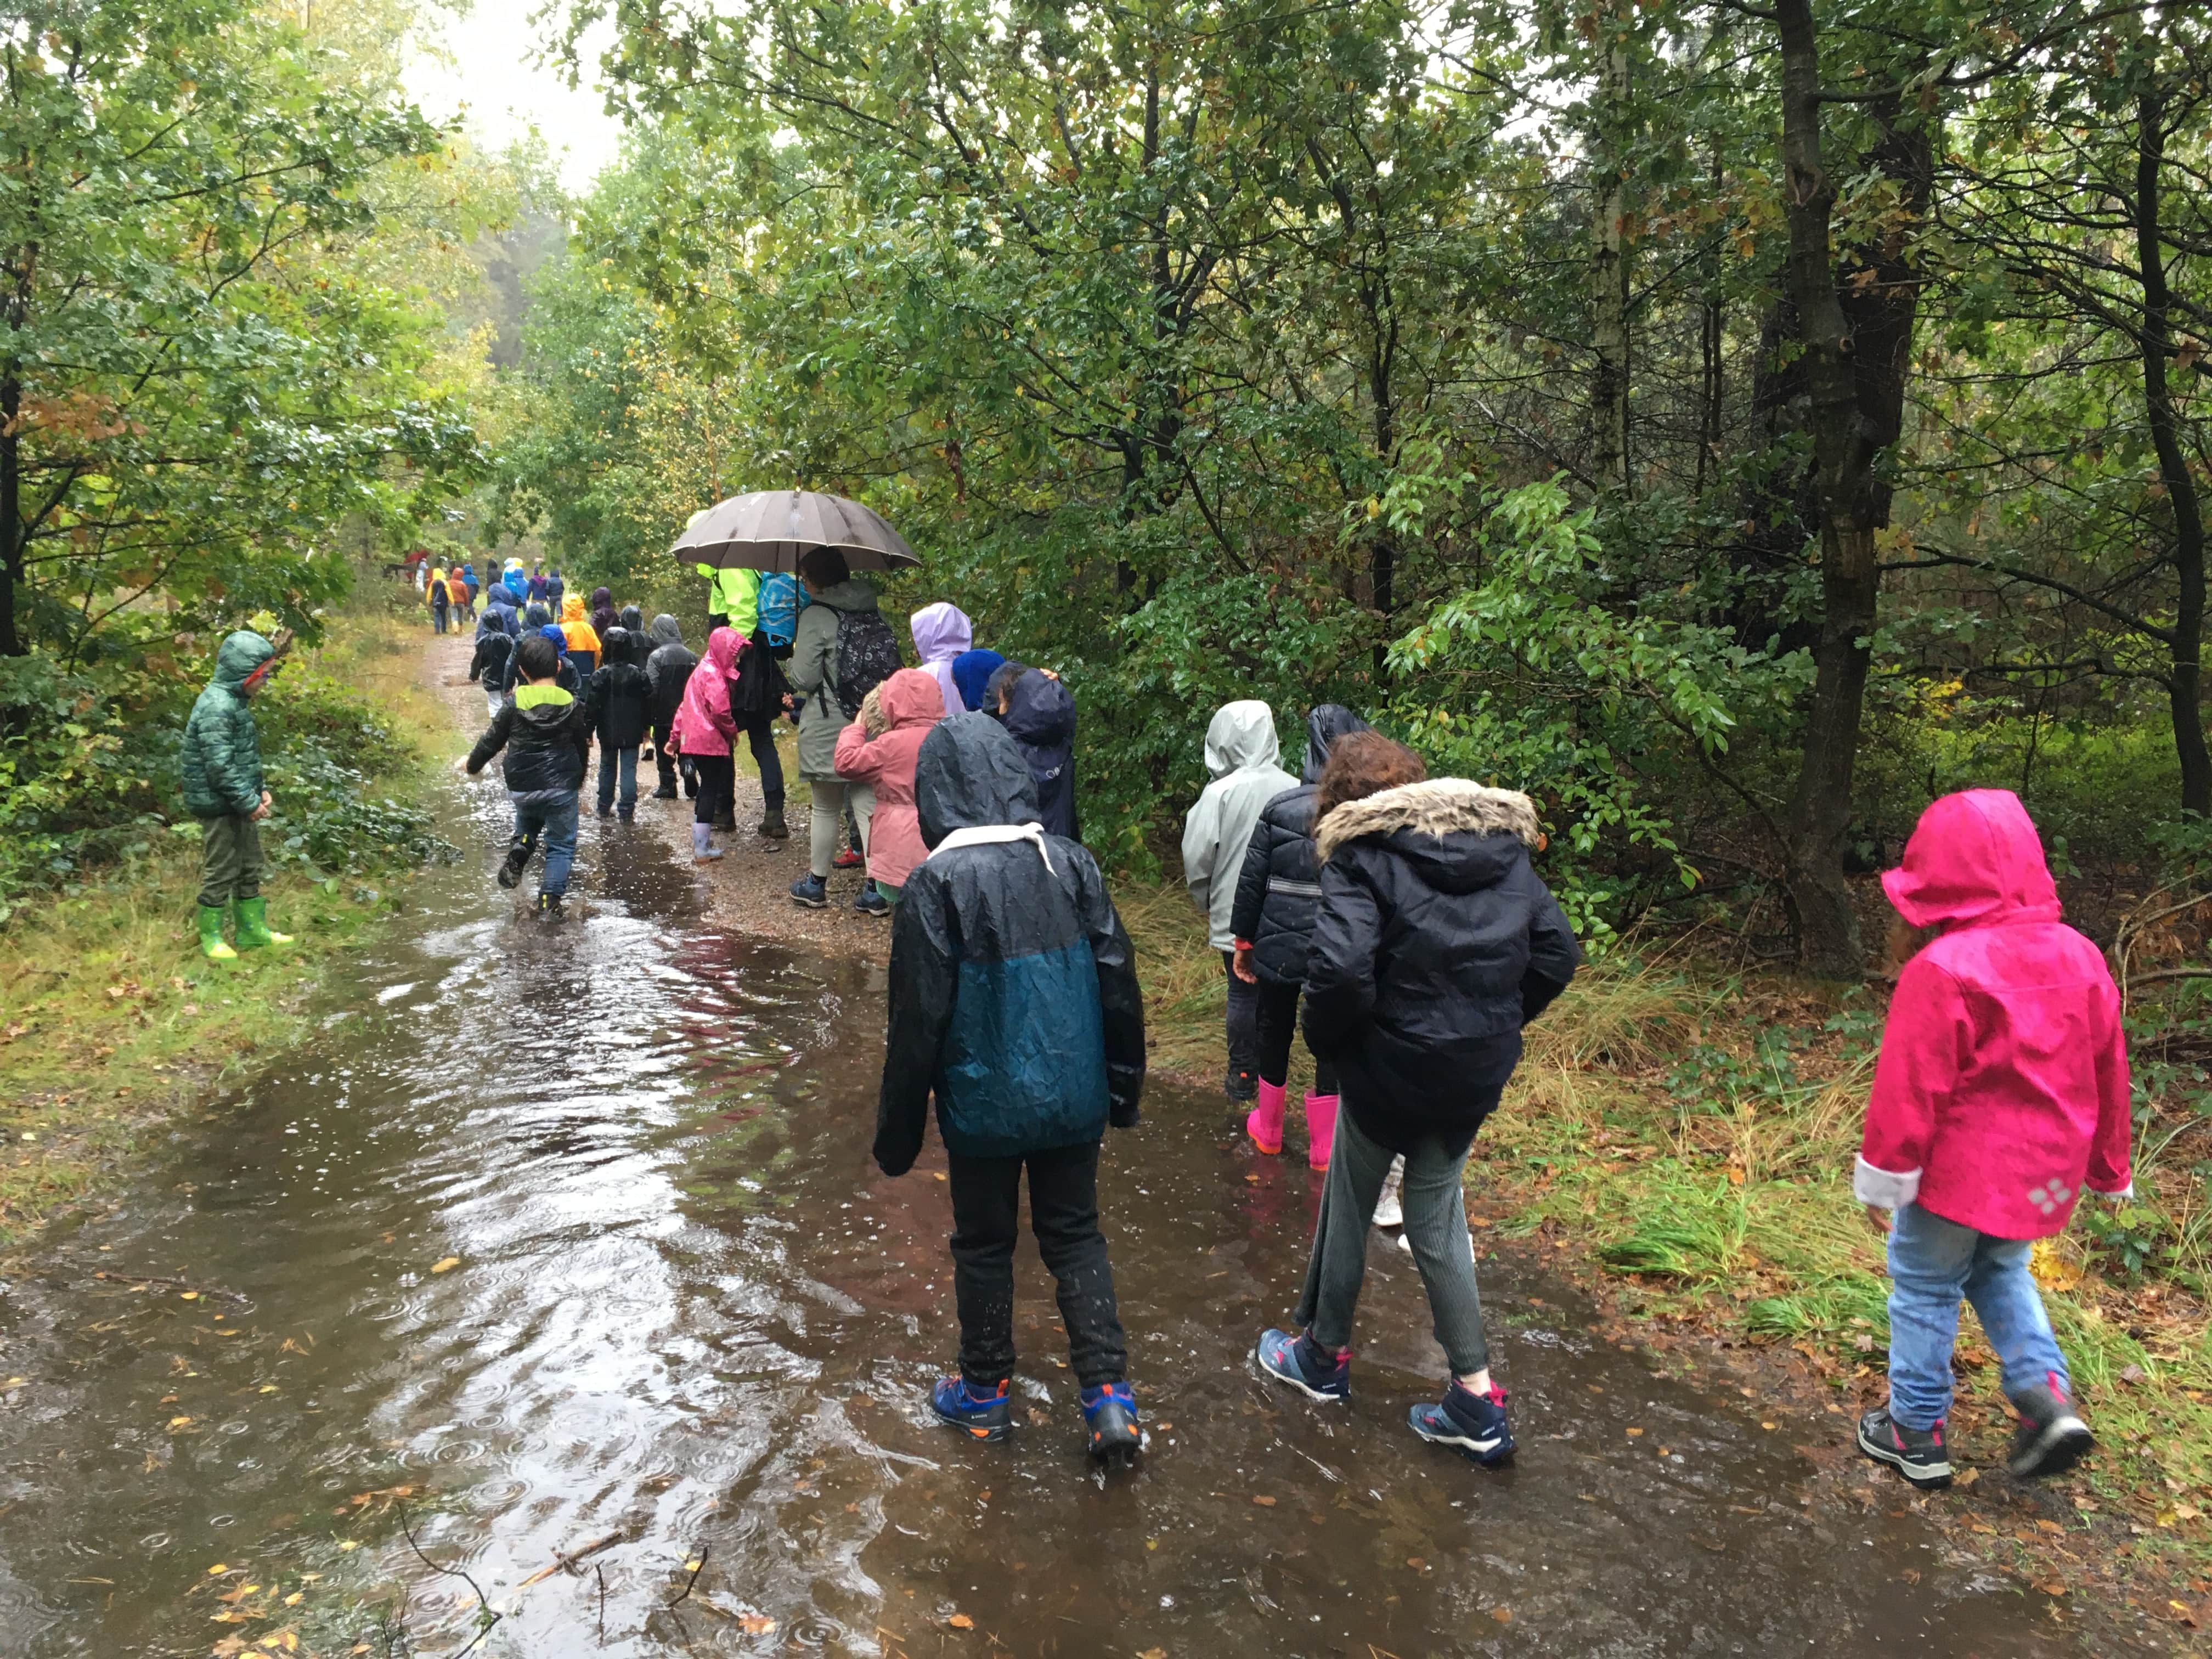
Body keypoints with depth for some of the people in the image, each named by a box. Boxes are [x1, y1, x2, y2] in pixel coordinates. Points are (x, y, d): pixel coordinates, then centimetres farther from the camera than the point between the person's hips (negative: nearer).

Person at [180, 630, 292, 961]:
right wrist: (248, 802, -20)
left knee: (250, 868, 16)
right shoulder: (216, 706, -21)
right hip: (219, 807, -10)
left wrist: (260, 789, 10)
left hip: (240, 807, 10)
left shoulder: (235, 702, 11)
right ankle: (211, 937, 13)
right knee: (220, 872, 1)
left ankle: (253, 930, 27)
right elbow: (220, 765, -25)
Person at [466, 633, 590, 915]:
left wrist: (473, 764, 20)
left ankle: (519, 851, 1)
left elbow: (492, 740, 1)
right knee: (561, 844, 9)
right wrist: (579, 778, 24)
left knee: (528, 822, 31)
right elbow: (581, 746, 6)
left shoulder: (515, 702, -5)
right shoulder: (571, 704, -4)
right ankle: (549, 899, -2)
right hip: (561, 787, -1)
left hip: (522, 788, 1)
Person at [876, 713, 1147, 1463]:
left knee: (984, 1244, 15)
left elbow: (919, 1018, -12)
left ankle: (985, 1393, 31)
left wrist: (898, 1128, -1)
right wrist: (1124, 1086, 13)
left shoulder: (937, 883, -16)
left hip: (984, 1105, -3)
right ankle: (1109, 1394, 12)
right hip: (1074, 1097, 3)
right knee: (1075, 1235, 17)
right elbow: (1119, 985, 1)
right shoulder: (1071, 863, -4)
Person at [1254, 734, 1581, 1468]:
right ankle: (1476, 1397, 18)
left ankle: (1325, 1353, 36)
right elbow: (1558, 953, 5)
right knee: (1437, 1213, 19)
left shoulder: (1363, 856, -14)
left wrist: (1325, 1041, -9)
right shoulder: (1501, 843, 5)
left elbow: (1340, 969, -27)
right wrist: (1496, 1022, 12)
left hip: (1393, 1067, -6)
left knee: (1348, 1206, 16)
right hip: (1480, 1072, 6)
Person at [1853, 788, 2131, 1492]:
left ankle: (1916, 1434, 20)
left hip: (1957, 1171, -7)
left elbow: (1909, 1089, -19)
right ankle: (2046, 1394, 11)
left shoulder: (1942, 971, -22)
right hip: (2044, 1172, 7)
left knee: (1925, 1289, 9)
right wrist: (2108, 1170, 21)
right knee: (2001, 1272, 27)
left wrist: (1883, 1179, -10)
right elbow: (2108, 1076, 9)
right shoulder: (2080, 959, 1)